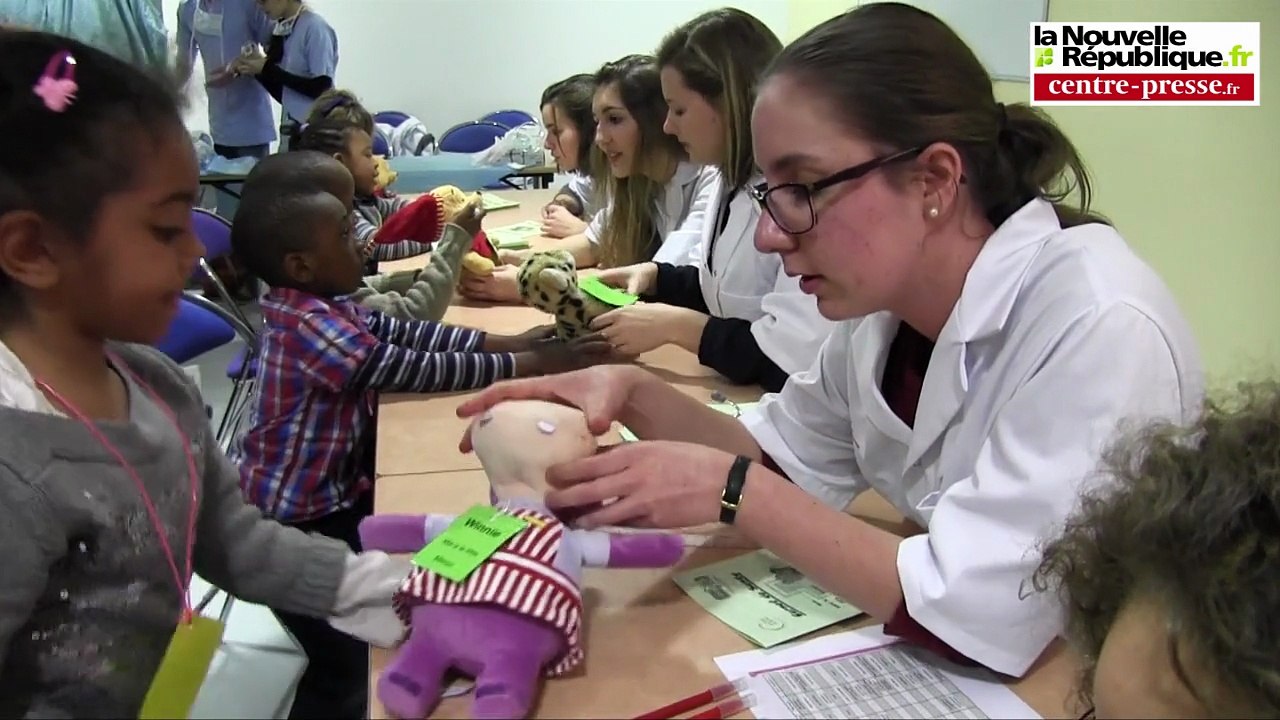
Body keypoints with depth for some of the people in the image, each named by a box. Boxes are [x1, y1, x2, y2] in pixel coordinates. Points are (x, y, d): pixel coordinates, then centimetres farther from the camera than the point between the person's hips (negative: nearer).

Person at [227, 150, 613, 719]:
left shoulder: (318, 306, 0)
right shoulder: (314, 328, -28)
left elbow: (406, 332, -1)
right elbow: (422, 371, -29)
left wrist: (506, 342, -8)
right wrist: (529, 366, -23)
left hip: (326, 492, 9)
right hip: (293, 519, -9)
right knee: (343, 666, 3)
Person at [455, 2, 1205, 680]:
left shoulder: (1098, 327, -26)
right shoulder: (889, 301, -4)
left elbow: (976, 617, -28)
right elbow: (783, 455, 6)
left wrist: (729, 491, -24)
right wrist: (636, 396, -10)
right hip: (927, 663, 5)